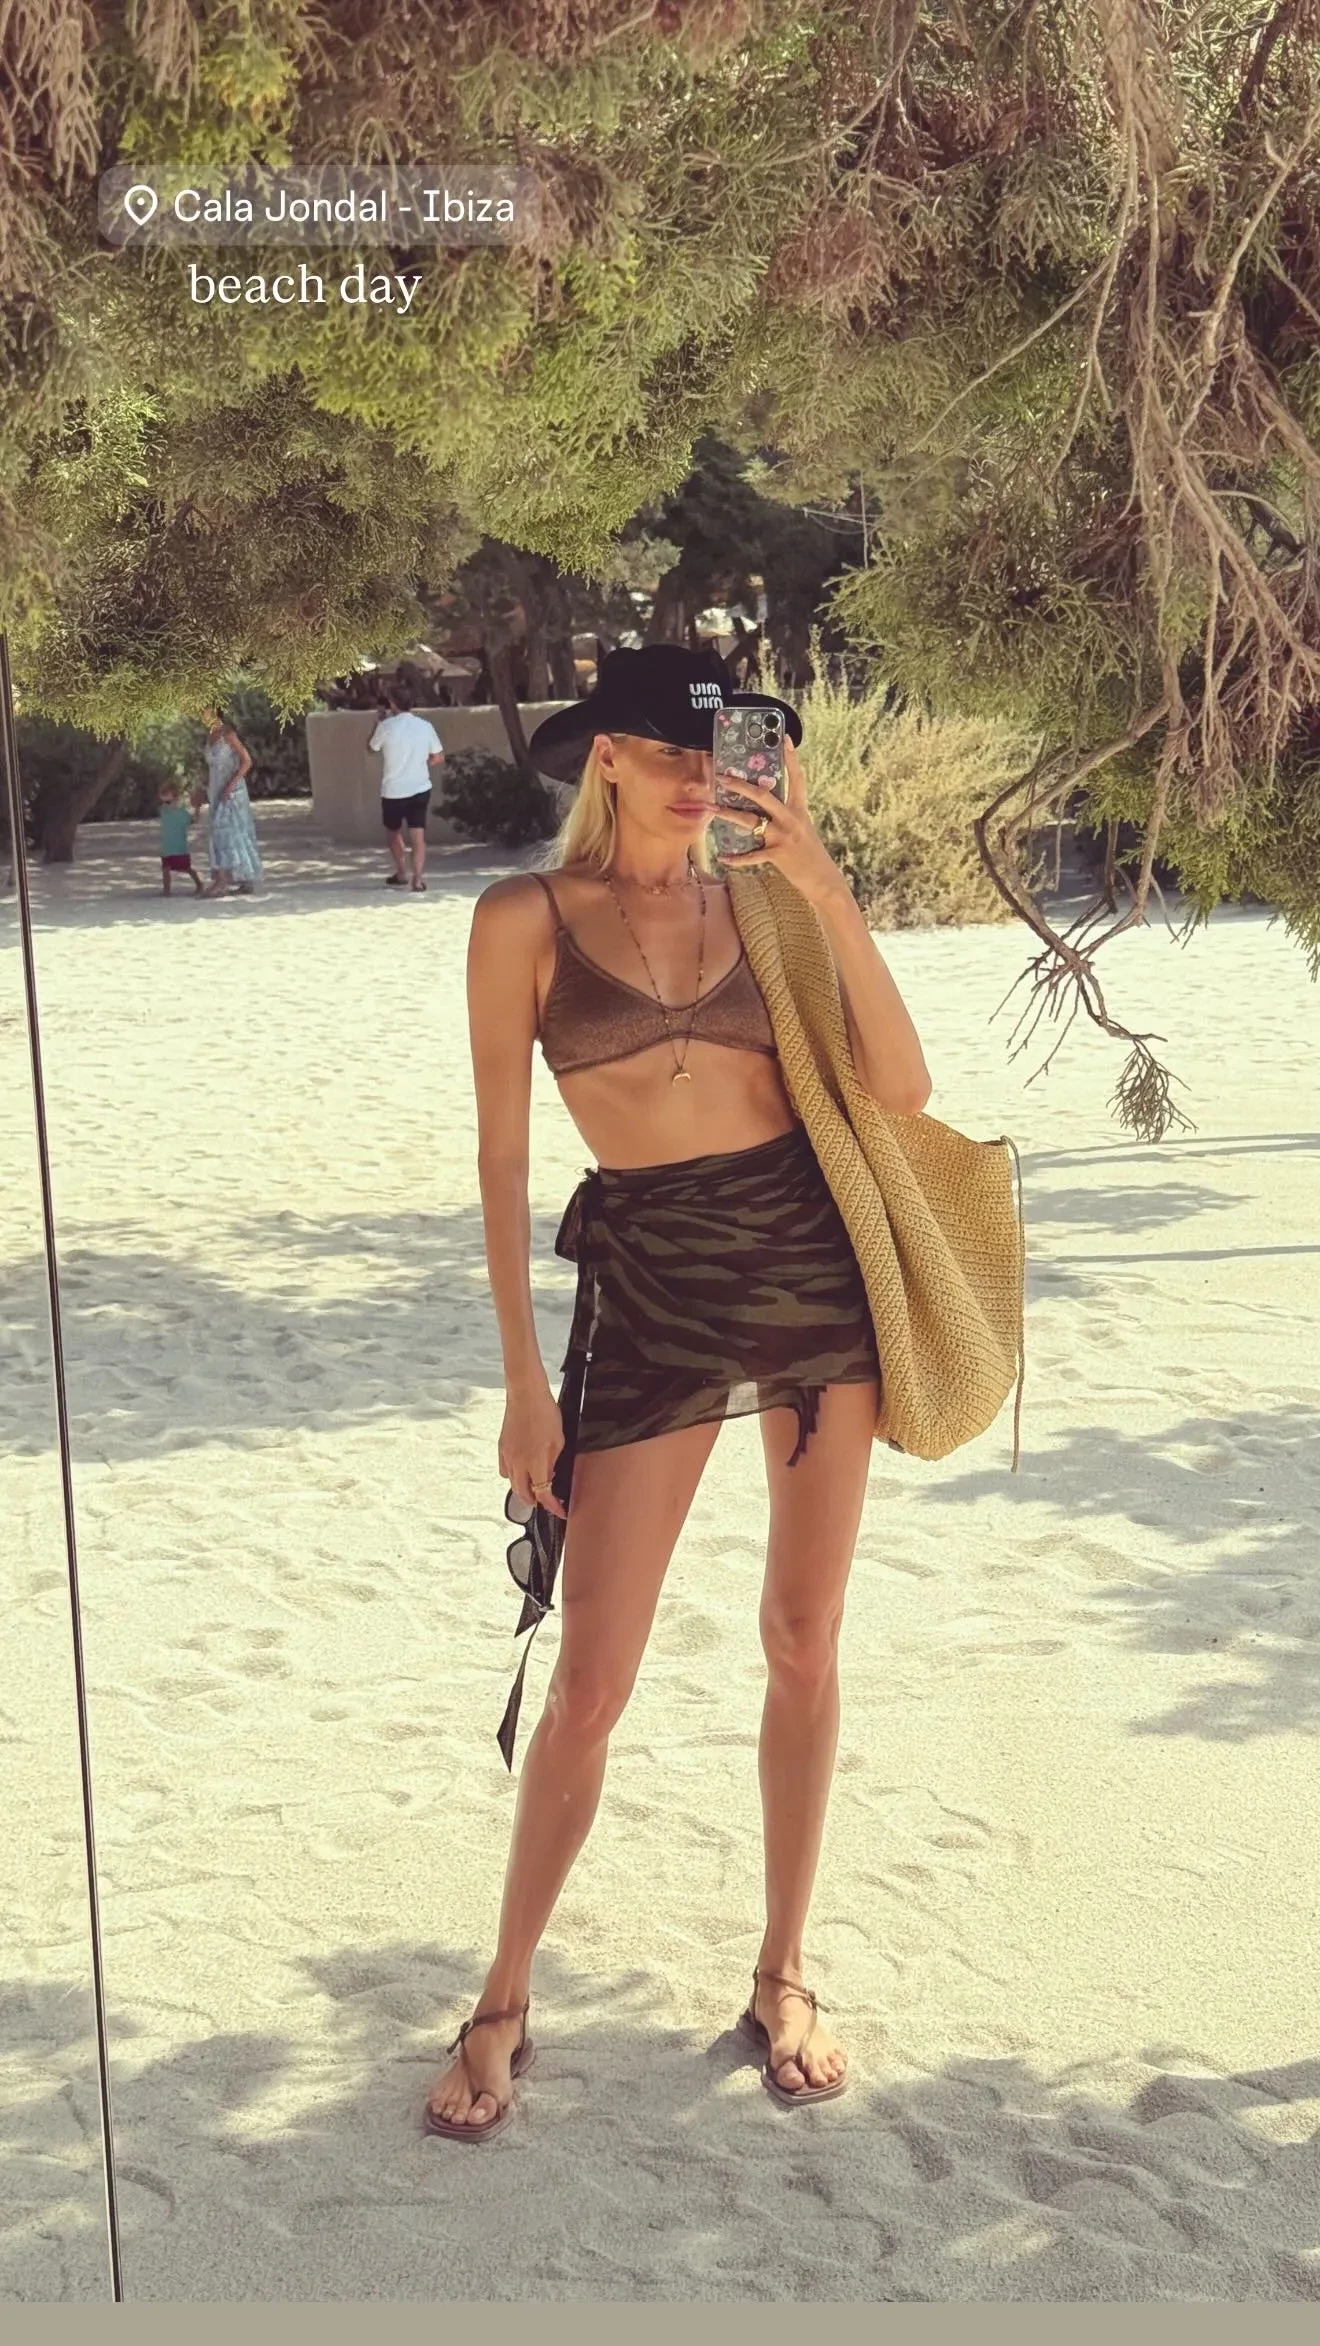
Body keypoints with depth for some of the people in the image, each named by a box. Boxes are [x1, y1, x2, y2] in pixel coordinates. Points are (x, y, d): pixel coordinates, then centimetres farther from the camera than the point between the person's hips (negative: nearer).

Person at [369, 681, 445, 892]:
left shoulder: (386, 726, -11)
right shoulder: (425, 726, -2)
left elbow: (371, 747, 8)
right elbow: (439, 758, 4)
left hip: (393, 790, -2)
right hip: (420, 788, 2)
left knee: (393, 831, 20)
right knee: (418, 835, 3)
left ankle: (402, 874, 24)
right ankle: (418, 879, -7)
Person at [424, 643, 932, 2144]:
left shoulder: (759, 897, 6)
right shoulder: (528, 918, -1)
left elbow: (902, 1090, -3)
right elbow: (502, 1150, -1)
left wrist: (827, 892, -11)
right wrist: (523, 1376, -5)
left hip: (813, 1262, 3)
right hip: (650, 1285, -3)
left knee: (803, 1642, 9)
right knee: (592, 1680, -1)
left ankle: (781, 1977, 25)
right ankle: (504, 2005, 16)